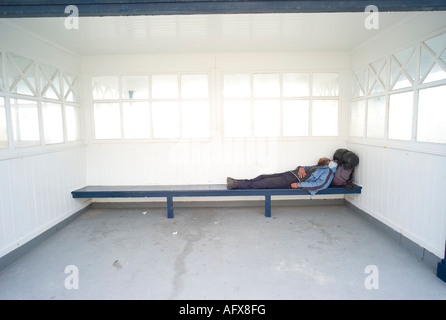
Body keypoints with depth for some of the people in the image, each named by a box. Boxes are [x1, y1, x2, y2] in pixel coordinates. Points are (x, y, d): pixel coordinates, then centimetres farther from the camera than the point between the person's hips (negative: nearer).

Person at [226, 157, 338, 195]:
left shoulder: (328, 171, 0)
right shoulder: (317, 167, 28)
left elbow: (321, 184, -17)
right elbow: (306, 167, 26)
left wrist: (299, 185, -21)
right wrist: (301, 168, -3)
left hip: (294, 180, -8)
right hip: (290, 173, 8)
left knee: (265, 183, -16)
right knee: (263, 177, -3)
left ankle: (237, 184, -16)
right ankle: (237, 182, -3)